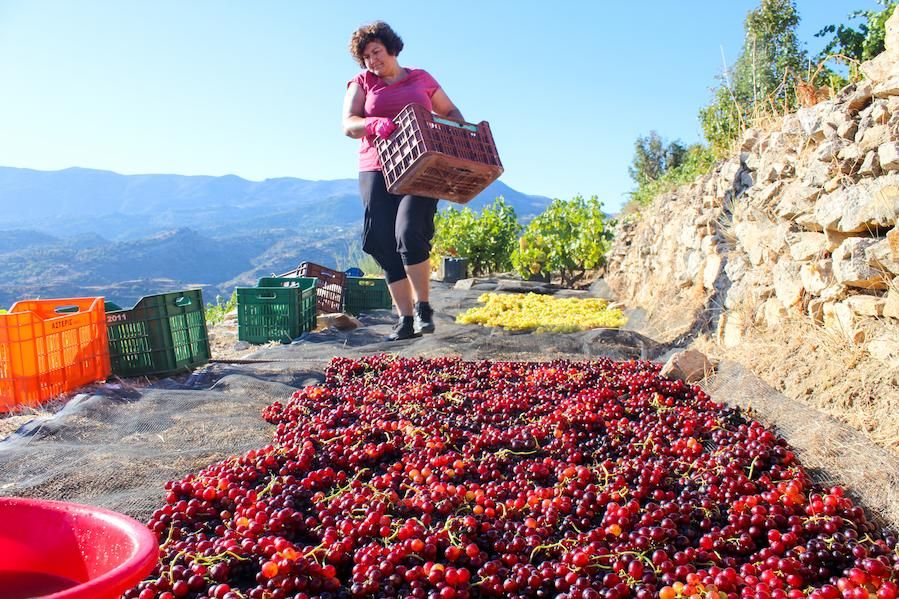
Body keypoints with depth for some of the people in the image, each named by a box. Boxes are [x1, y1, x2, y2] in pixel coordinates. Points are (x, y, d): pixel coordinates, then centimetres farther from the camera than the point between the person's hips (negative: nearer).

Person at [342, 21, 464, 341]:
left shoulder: (421, 79, 15)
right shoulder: (362, 83, 13)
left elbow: (450, 111, 24)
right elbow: (348, 125, 0)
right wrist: (374, 124, -21)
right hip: (377, 172, 2)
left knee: (409, 233, -21)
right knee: (385, 244, -6)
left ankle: (423, 308, -7)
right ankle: (405, 319, 0)